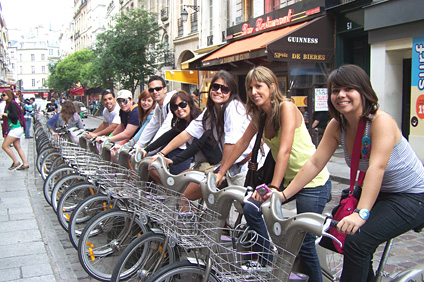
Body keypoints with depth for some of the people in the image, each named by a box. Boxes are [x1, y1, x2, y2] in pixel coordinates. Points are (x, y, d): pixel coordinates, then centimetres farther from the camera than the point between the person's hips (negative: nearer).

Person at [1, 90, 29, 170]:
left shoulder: (12, 104, -13)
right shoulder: (8, 104, 15)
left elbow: (15, 115, -24)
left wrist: (4, 114, -18)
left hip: (15, 128, -10)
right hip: (14, 128, 10)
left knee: (4, 146, -7)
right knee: (18, 147, 11)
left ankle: (16, 162, 1)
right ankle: (25, 164, 13)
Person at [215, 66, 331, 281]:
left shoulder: (286, 107, -19)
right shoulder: (260, 114, 5)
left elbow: (284, 150, -28)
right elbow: (242, 143, 10)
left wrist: (273, 188, -33)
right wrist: (221, 172, 8)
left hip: (314, 182, -8)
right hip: (289, 179, 8)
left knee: (304, 241, -5)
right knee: (251, 208, -2)